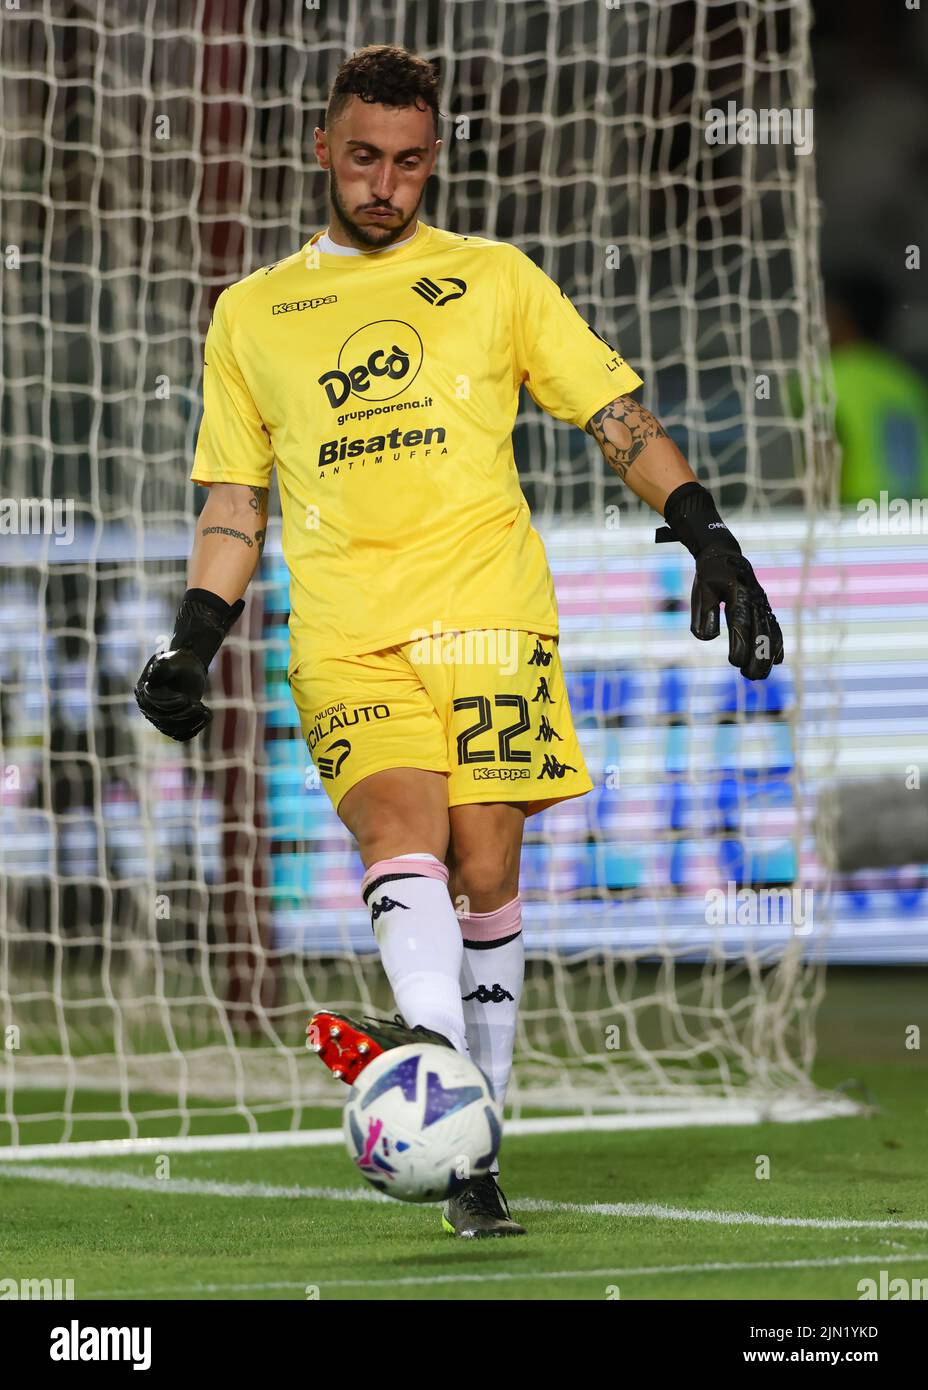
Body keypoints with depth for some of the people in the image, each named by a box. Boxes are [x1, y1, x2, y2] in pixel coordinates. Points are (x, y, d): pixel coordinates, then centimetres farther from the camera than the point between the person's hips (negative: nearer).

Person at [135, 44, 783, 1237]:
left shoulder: (494, 279, 15)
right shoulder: (252, 314, 19)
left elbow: (619, 419, 13)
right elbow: (234, 500, 22)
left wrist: (707, 539, 1)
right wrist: (192, 646, 12)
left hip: (487, 611, 0)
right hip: (344, 634, 0)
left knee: (484, 872, -7)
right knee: (400, 835, -23)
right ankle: (431, 1047, -47)